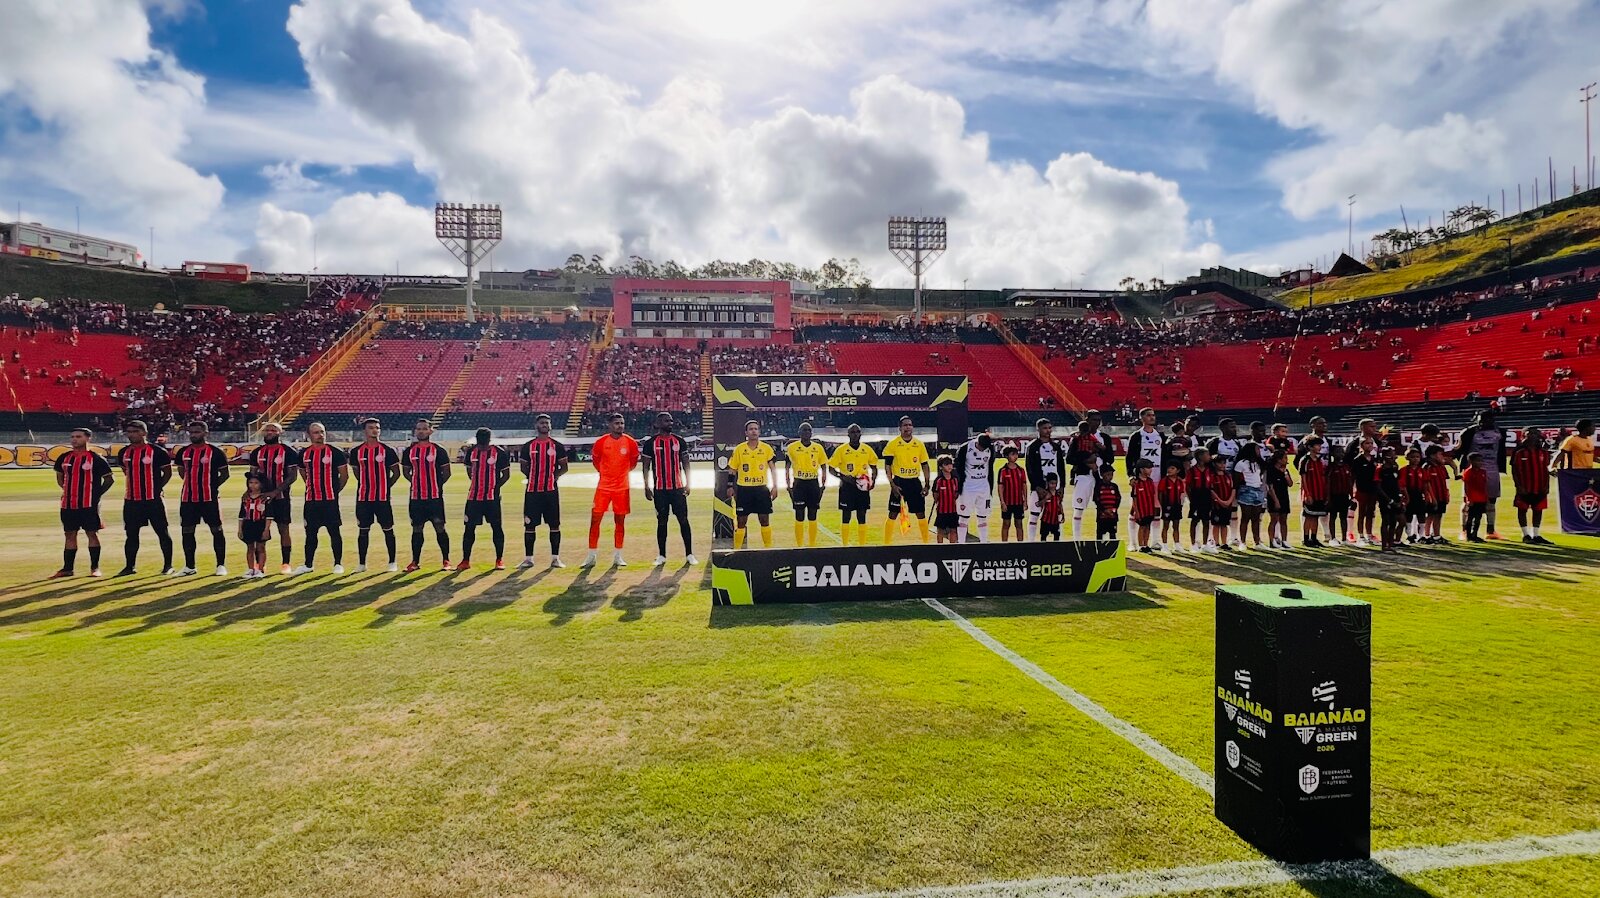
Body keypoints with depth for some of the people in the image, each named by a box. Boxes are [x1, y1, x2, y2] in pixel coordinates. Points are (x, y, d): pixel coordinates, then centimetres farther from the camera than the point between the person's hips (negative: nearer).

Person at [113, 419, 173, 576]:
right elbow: (126, 472, 22)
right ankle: (129, 567, 19)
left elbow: (167, 473, -2)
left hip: (153, 499, -5)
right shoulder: (123, 453, 8)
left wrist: (157, 488, -5)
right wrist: (137, 486, 13)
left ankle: (168, 565, 10)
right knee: (131, 534, 10)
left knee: (162, 532, 2)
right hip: (131, 500, 5)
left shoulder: (157, 451, -8)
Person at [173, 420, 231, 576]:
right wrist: (191, 483, 11)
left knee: (217, 531, 1)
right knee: (187, 532, 8)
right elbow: (181, 470, 23)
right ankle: (189, 567, 18)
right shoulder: (183, 452, 7)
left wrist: (212, 486, -7)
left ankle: (221, 565, 8)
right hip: (187, 499, 5)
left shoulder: (215, 452, -6)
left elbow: (224, 474, 0)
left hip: (209, 498, -5)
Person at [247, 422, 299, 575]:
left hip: (281, 496, -4)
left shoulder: (288, 452, -4)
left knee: (283, 529, -1)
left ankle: (285, 563, 5)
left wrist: (276, 491, -18)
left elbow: (293, 475, -8)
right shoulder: (257, 452, 9)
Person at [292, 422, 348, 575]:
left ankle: (338, 564, 10)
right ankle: (308, 565, 21)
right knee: (310, 532, 11)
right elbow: (304, 474, 22)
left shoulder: (335, 452, -6)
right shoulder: (304, 453, 8)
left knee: (334, 532, 1)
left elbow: (344, 476, -1)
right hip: (310, 500, 4)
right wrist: (313, 488, 16)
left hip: (330, 500, -4)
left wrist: (334, 491, 3)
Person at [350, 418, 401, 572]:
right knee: (363, 530, 8)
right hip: (363, 497, 2)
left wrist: (385, 486, -1)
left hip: (383, 497, -2)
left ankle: (392, 562, 12)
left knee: (388, 529, 3)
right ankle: (361, 563, 17)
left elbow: (396, 473, 4)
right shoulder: (356, 451, 5)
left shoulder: (388, 450, -2)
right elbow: (357, 472, 17)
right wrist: (367, 486, 10)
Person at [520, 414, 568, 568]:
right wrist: (533, 476, -2)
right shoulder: (528, 446, 7)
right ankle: (528, 558, 13)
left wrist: (554, 476, -9)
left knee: (554, 524, 1)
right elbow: (524, 467, 14)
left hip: (551, 490, -1)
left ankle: (555, 558, 9)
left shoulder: (557, 446, 4)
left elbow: (564, 467, 7)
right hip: (532, 490, 1)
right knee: (529, 525, 4)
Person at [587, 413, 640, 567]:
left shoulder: (631, 442, -3)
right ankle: (592, 556, 6)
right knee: (595, 520, -3)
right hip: (604, 486, 0)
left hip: (622, 487, 1)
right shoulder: (601, 442, -4)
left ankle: (617, 556, 15)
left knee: (620, 521, 6)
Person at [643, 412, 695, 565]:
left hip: (678, 488, 1)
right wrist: (647, 487, -3)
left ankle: (689, 554, 5)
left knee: (683, 520, -1)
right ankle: (661, 556, 14)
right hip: (660, 489, -1)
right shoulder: (650, 443, 1)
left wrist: (687, 484, -1)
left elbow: (685, 464, 6)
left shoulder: (679, 441, 4)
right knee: (662, 521, 5)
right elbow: (646, 467, 3)